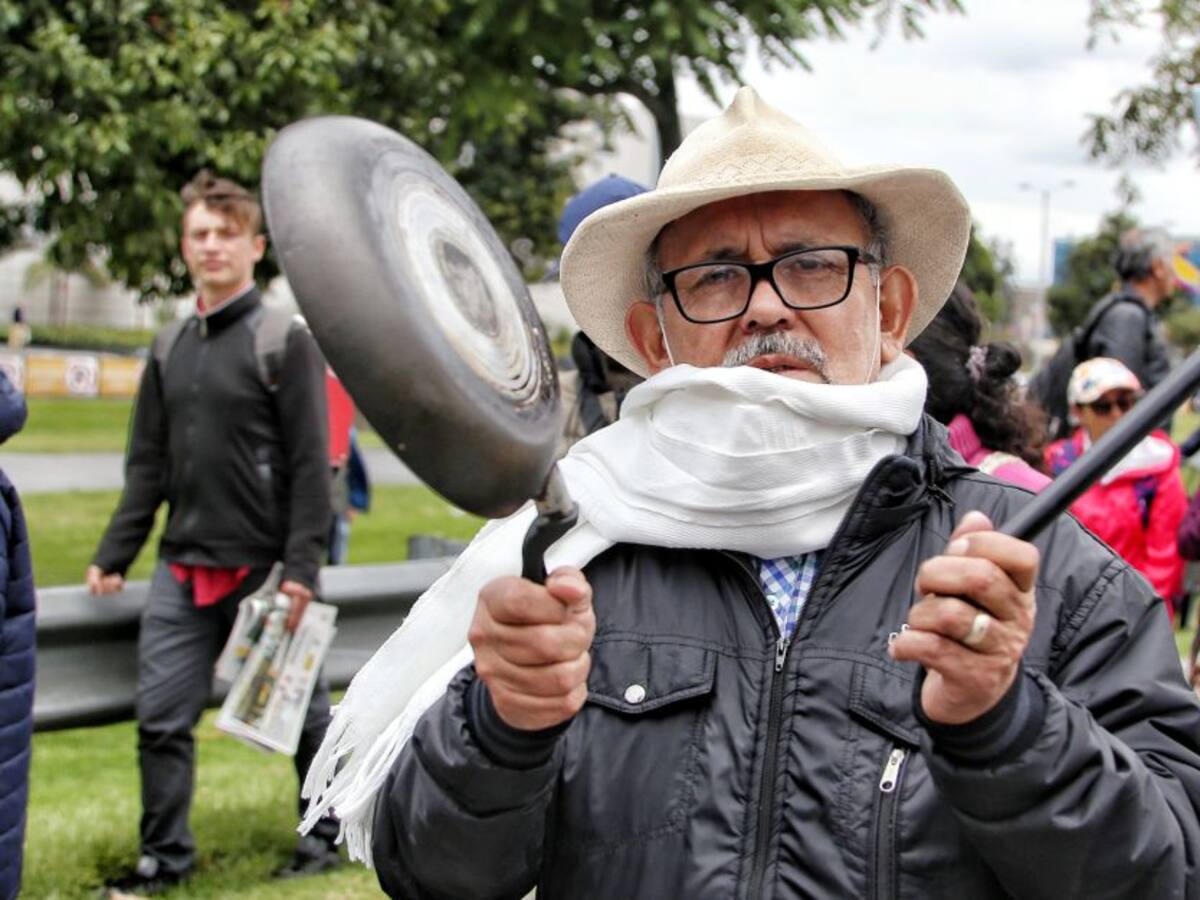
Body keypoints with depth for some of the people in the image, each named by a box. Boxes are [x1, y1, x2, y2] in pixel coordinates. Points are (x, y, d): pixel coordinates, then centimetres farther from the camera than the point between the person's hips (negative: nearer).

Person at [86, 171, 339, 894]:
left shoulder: (285, 341, -6)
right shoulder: (171, 350, 12)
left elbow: (311, 464, -11)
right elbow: (148, 464, 15)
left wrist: (302, 567, -17)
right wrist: (113, 555, 9)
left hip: (265, 568, -5)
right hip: (183, 569, 5)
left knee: (301, 710, 8)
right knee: (162, 717, 4)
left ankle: (327, 833, 25)